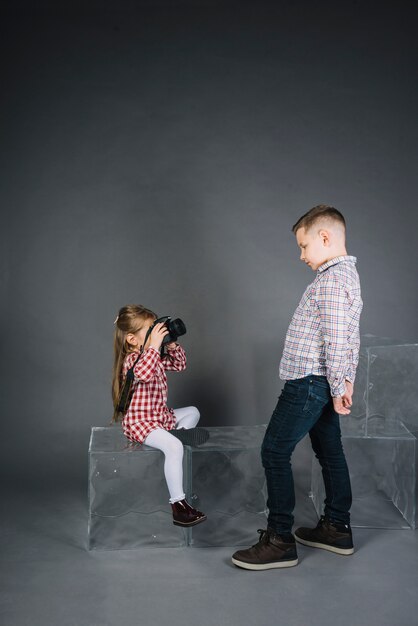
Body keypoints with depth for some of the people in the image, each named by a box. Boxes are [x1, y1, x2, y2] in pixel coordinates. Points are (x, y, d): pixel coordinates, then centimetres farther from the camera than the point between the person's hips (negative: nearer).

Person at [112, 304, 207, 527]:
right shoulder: (132, 360, -20)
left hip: (160, 416, 10)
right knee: (173, 447, -32)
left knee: (192, 412, 24)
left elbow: (179, 364, 17)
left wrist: (172, 345, 1)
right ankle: (178, 505, -28)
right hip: (139, 421, -10)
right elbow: (144, 373, -43)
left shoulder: (157, 356, 8)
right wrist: (154, 346, -40)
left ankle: (179, 433, -4)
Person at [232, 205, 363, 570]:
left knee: (275, 452, -5)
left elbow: (337, 341, -23)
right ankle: (337, 529, 28)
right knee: (330, 452, 16)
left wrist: (338, 389, -16)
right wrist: (346, 381, 15)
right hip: (322, 384, 11)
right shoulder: (347, 274, 14)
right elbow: (350, 339, 15)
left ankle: (280, 541, 3)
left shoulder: (331, 280, -19)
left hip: (309, 383, -11)